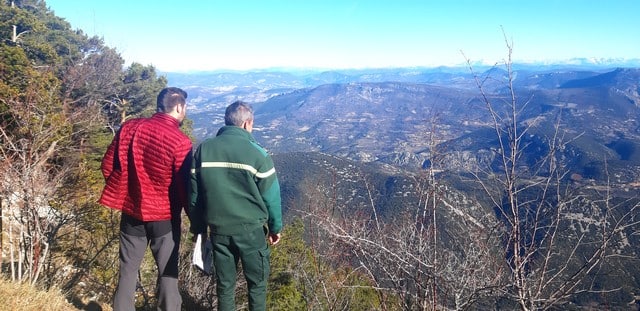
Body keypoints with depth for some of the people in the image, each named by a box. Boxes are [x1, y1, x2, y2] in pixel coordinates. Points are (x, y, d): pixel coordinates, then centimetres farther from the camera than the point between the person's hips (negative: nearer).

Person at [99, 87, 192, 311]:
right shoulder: (180, 142, -17)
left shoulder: (129, 128, -3)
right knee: (168, 272, 10)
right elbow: (186, 188, -14)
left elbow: (108, 167, 3)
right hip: (164, 217, -4)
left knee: (128, 270, 16)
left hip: (131, 213, 4)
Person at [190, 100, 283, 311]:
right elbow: (270, 195, -6)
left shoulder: (203, 149, 0)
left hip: (218, 228, 4)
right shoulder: (257, 153, -11)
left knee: (224, 285, 15)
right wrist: (275, 227, 8)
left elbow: (194, 193, 4)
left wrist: (198, 227, 15)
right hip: (251, 229, -3)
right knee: (257, 283, 13)